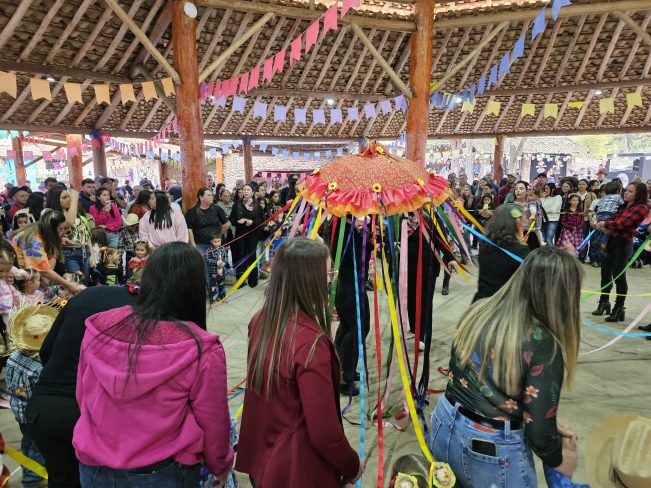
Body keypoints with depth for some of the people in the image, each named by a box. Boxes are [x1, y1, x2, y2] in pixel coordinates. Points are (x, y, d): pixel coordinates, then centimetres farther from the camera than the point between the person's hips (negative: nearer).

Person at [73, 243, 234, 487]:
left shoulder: (98, 328, -14)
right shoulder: (201, 350, -26)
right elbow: (212, 424, -13)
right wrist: (220, 466, 8)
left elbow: (83, 398, 1)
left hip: (93, 468, 3)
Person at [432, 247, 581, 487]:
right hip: (495, 452, -4)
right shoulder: (543, 345, -23)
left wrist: (549, 425, 13)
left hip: (445, 427, 5)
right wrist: (560, 461, 6)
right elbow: (538, 432, -16)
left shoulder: (477, 312, -6)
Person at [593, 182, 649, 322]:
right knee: (605, 274, 13)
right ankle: (604, 302, 27)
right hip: (609, 241, 7)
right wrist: (602, 226, -3)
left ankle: (619, 308, 11)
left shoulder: (641, 208, -7)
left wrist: (604, 224, -6)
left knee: (618, 276, -1)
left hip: (622, 244, -7)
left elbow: (623, 224, -17)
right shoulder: (622, 206, 16)